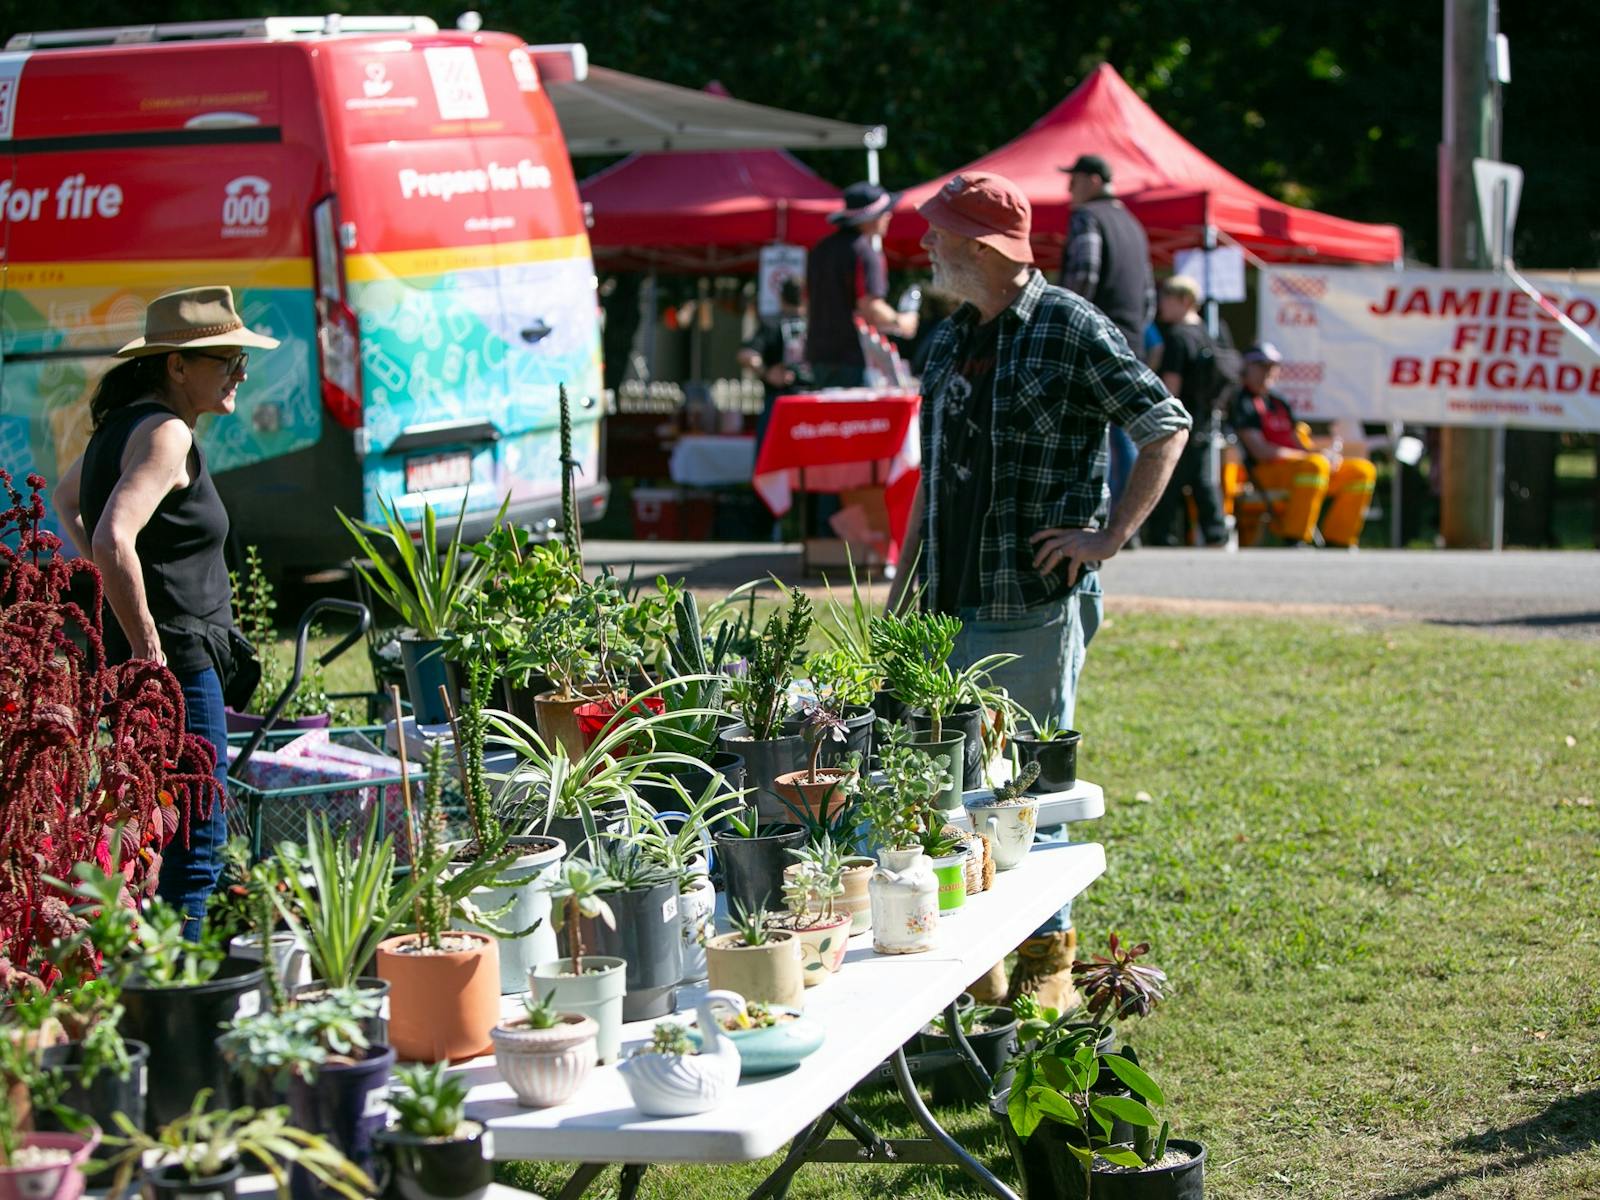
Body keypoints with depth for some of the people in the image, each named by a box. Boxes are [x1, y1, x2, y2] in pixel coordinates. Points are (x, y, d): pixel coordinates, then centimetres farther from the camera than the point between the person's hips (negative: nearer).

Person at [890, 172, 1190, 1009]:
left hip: (1037, 602, -7)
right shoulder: (950, 337, 14)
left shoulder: (1071, 328, -8)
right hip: (950, 601, 7)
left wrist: (1109, 536, -11)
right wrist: (903, 580, 18)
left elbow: (1166, 427, -6)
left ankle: (1047, 960, 14)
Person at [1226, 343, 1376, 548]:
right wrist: (1314, 455, -15)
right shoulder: (1242, 402, -4)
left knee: (1363, 470, 1)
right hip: (1264, 471, -9)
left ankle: (1337, 542, -2)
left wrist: (1327, 452, -3)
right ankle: (1294, 541, -37)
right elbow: (1260, 451, -14)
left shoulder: (1279, 403, 23)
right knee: (1316, 464, -37)